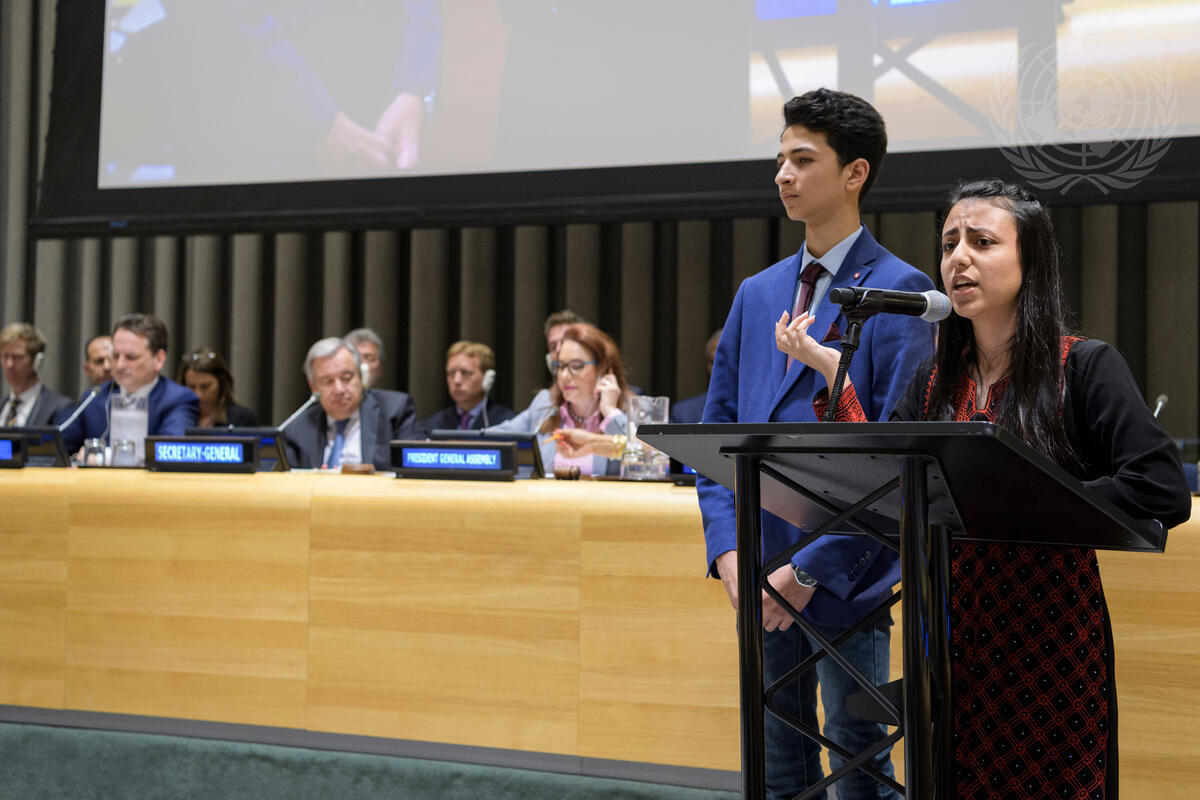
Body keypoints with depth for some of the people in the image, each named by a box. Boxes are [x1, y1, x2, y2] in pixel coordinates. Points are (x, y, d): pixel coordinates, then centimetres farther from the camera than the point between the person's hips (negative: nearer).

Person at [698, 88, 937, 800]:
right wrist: (727, 548, 0)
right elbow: (718, 428, 14)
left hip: (844, 581, -6)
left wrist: (814, 568, -17)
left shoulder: (898, 291, -7)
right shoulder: (758, 294, 14)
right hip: (760, 580, 6)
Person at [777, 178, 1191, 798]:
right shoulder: (935, 381, 10)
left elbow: (1164, 492, -17)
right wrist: (833, 371, -3)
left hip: (1052, 637, -4)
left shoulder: (1084, 367, -6)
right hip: (957, 644, 5)